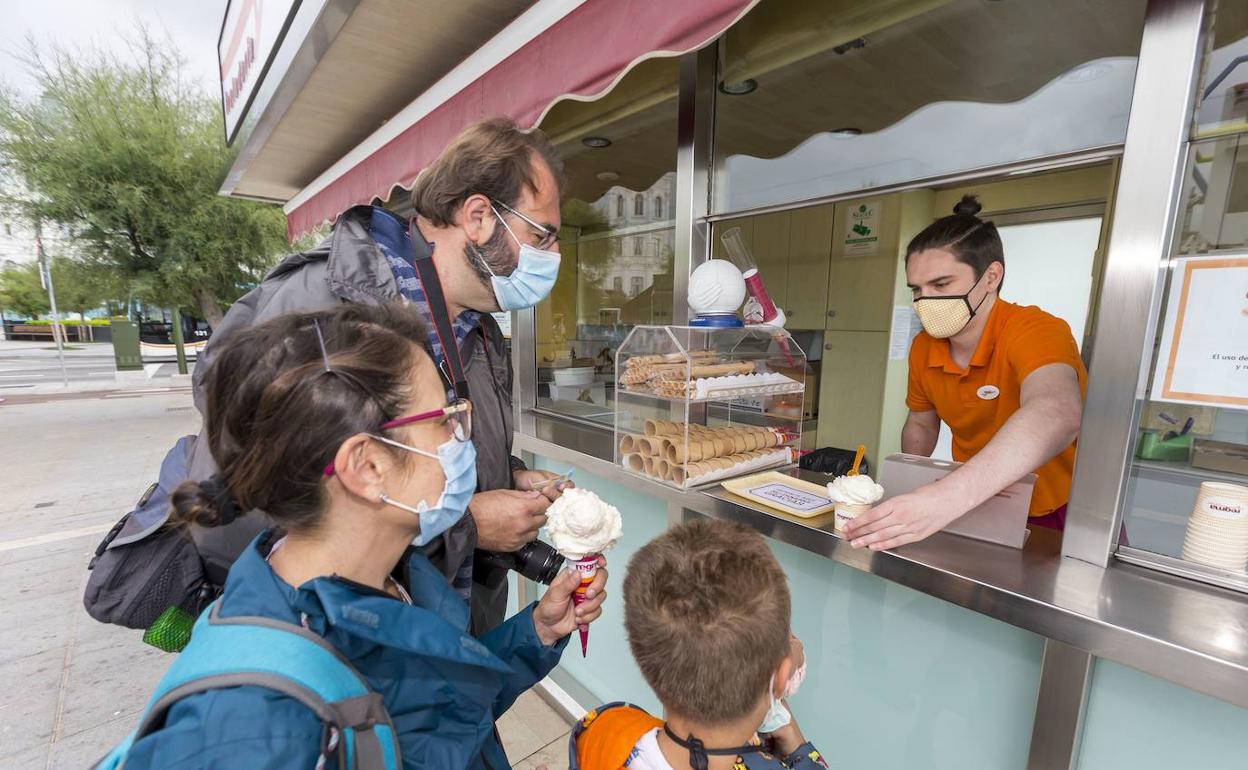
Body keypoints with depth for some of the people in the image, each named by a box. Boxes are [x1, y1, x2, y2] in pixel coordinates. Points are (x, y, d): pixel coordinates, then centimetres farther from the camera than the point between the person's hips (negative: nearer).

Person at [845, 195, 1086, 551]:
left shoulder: (1035, 330, -20)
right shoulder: (923, 348, -4)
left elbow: (1057, 416, -39)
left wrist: (944, 499, -50)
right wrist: (911, 498, -6)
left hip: (1059, 517, -3)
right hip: (977, 514, 4)